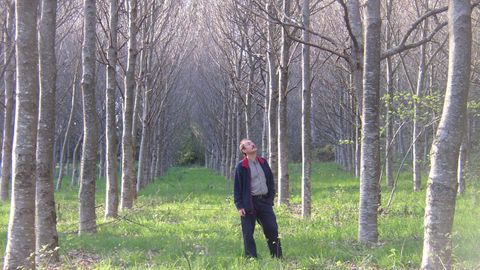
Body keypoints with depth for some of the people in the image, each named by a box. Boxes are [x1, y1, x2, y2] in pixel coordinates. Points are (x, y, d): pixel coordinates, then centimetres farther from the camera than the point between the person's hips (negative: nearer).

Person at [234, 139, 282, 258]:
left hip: (265, 201, 5)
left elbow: (270, 180, 16)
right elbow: (237, 187, -6)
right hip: (249, 203, -5)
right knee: (248, 234, 1)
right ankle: (251, 258, 9)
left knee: (272, 230, 4)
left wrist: (271, 198, 9)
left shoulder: (263, 162, 11)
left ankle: (278, 257, 13)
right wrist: (239, 206, -11)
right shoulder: (241, 166, -6)